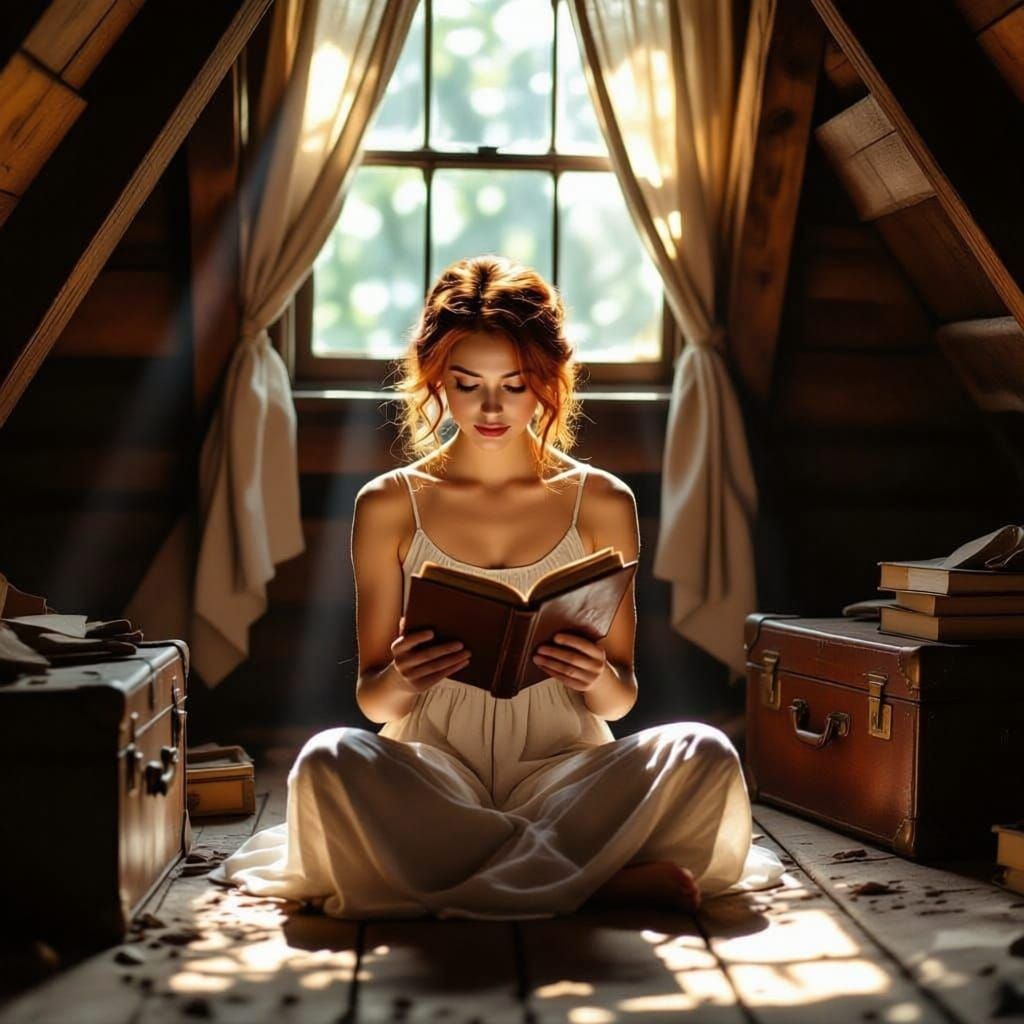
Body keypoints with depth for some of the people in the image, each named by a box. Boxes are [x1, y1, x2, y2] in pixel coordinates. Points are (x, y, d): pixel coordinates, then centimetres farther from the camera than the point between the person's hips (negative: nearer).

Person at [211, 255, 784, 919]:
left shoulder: (602, 503, 6)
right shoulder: (388, 505, 5)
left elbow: (620, 698, 8)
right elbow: (372, 699, 5)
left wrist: (600, 677, -17)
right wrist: (401, 680, -19)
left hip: (563, 767, 0)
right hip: (433, 773, 0)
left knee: (703, 752, -27)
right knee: (331, 761, -34)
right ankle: (606, 881, -27)